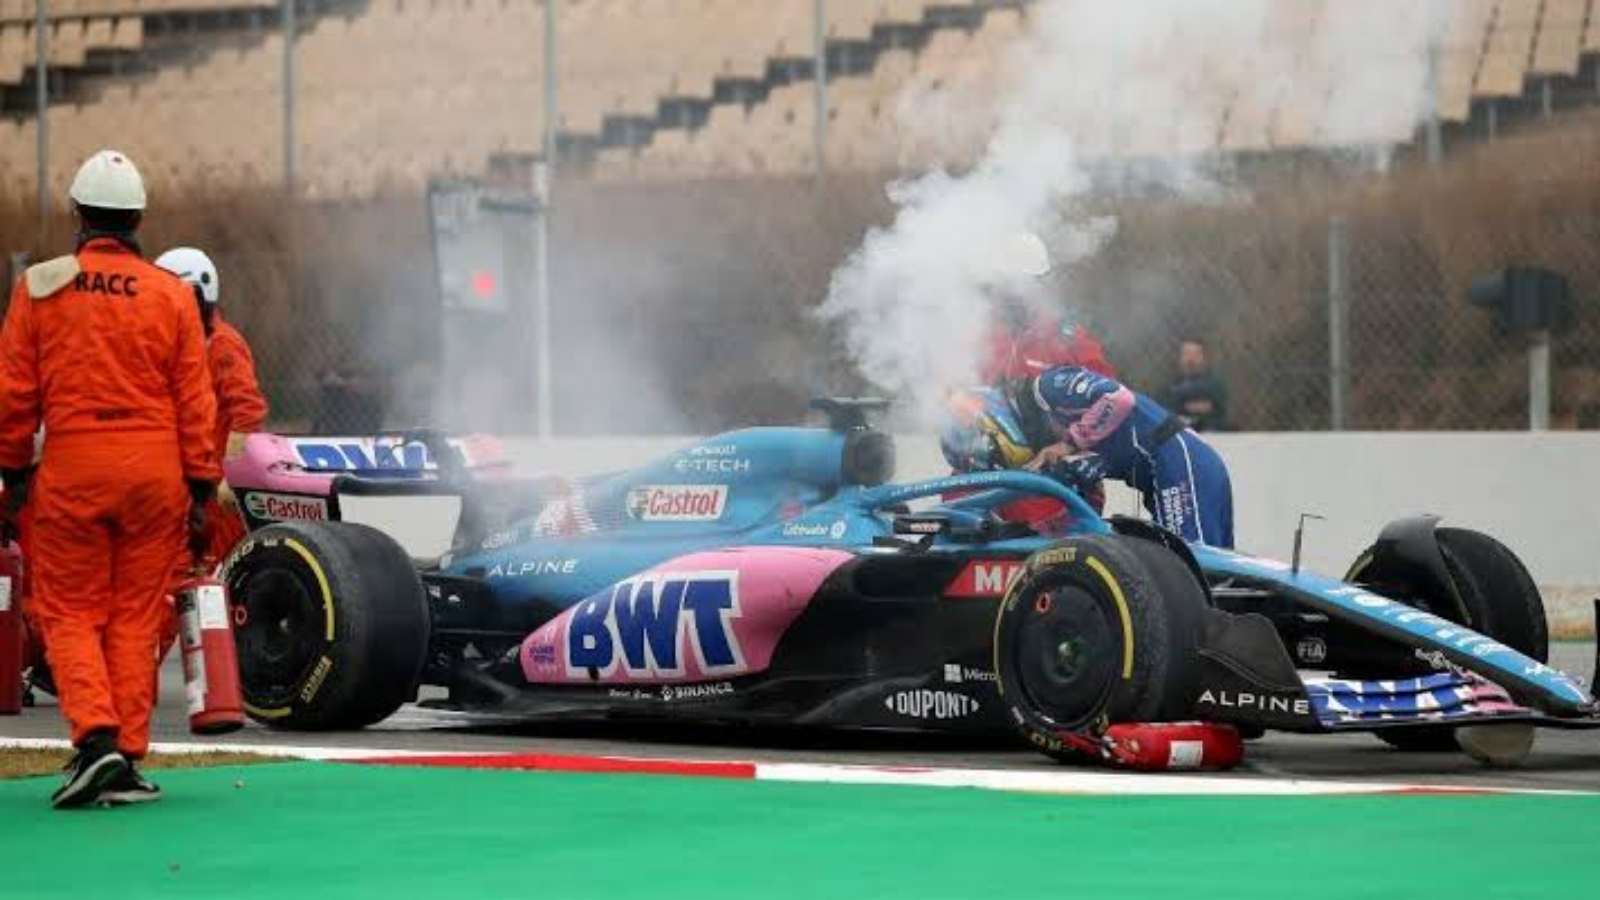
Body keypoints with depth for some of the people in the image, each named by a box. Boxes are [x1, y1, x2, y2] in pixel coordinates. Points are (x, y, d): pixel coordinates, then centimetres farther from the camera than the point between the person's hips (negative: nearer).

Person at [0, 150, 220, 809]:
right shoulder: (170, 295, 2)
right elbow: (195, 401, 3)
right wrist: (201, 486, 8)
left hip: (71, 469, -1)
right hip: (154, 470, 1)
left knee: (69, 613, 6)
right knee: (136, 618, 9)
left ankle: (95, 736, -14)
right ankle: (126, 762, 8)